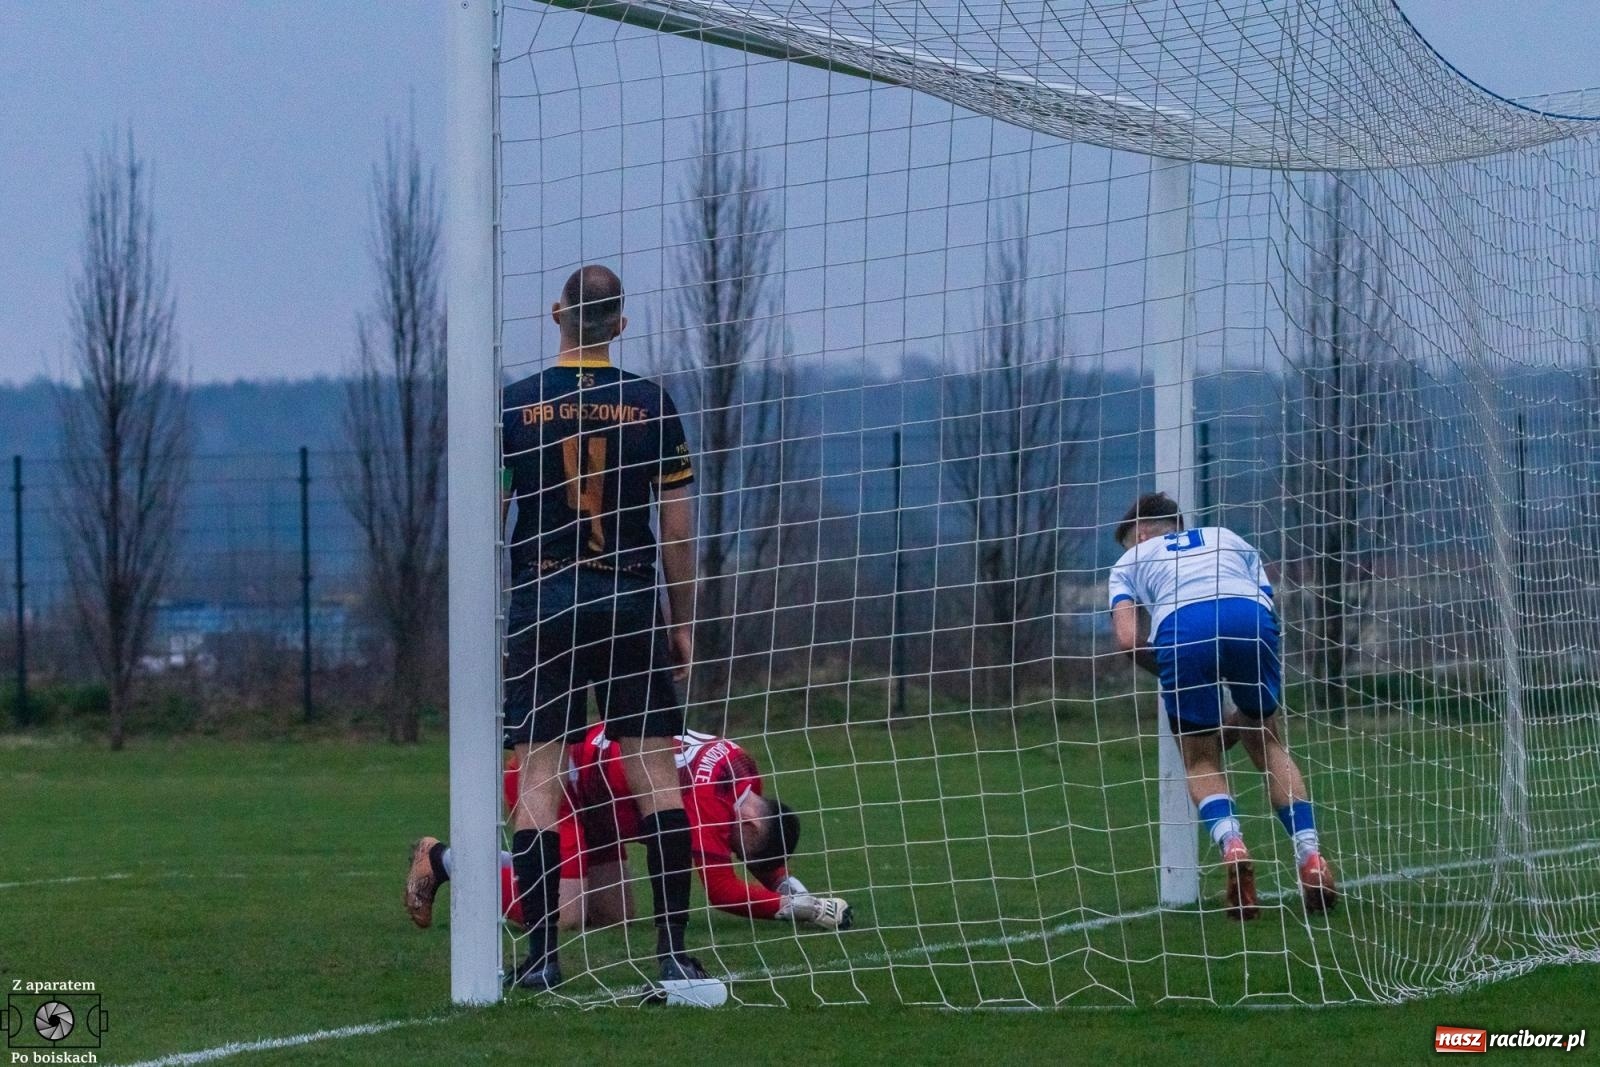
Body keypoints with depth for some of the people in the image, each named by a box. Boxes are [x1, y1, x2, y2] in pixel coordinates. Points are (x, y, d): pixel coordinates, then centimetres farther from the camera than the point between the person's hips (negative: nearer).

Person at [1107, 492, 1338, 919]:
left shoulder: (1131, 560, 32)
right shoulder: (1231, 540, 40)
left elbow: (1127, 639, 12)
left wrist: (1169, 672, 29)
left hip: (1180, 627, -2)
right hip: (1250, 618, 2)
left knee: (1201, 761, 13)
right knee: (1265, 743, 22)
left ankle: (1232, 845, -16)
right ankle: (1309, 855, 6)